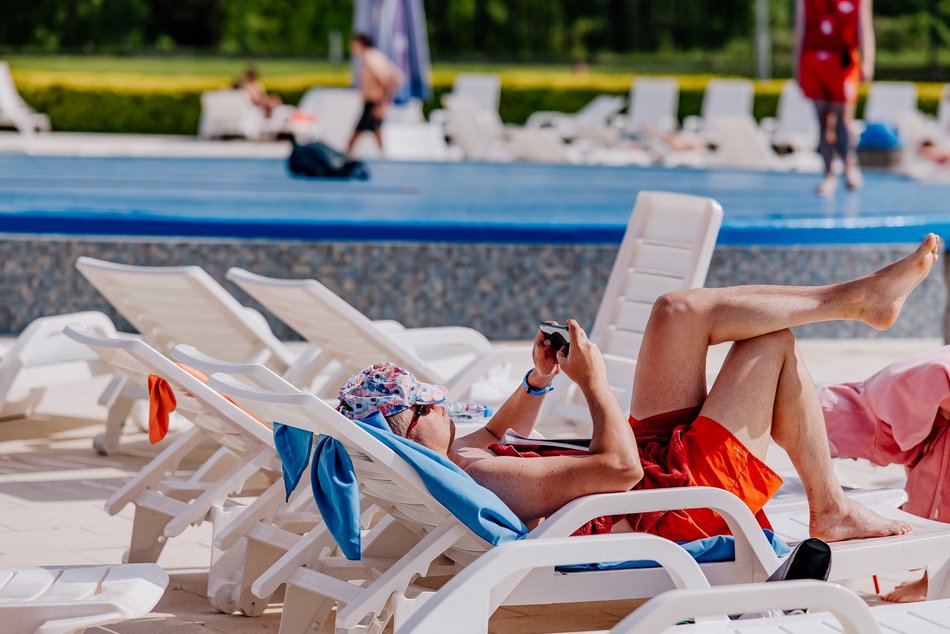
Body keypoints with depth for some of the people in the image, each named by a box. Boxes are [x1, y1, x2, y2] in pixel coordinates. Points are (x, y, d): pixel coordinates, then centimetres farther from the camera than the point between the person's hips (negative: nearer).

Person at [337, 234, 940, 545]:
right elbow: (619, 468, -36)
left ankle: (857, 296, 19)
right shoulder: (478, 477, -35)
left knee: (681, 310, 5)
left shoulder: (450, 459, -4)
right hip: (681, 496, -10)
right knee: (773, 342, -3)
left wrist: (537, 382, 4)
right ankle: (831, 510, 14)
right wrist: (594, 381, -23)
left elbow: (501, 432, 21)